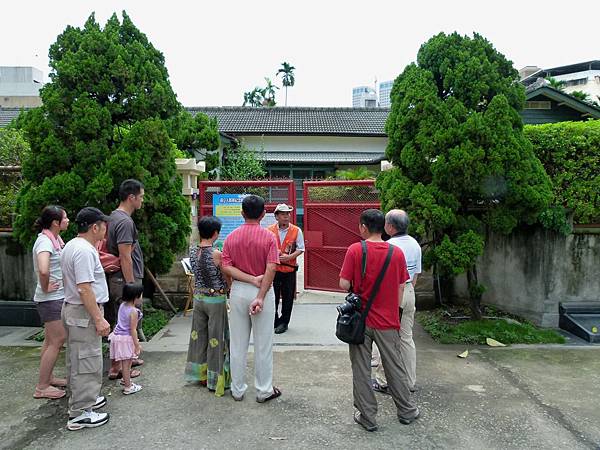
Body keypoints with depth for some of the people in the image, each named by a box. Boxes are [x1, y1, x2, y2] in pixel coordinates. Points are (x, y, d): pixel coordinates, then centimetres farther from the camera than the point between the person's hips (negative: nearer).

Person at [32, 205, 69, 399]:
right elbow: (43, 270, -37)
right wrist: (45, 288, -21)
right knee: (57, 340, -3)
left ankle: (47, 378, 30)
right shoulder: (45, 241, -21)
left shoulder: (55, 238, 7)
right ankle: (42, 387, 7)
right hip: (50, 298, -9)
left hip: (57, 297, 9)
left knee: (51, 339, 17)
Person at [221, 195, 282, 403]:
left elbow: (226, 267, -8)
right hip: (263, 291, -3)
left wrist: (251, 279, -13)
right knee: (263, 344, 8)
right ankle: (264, 391, 19)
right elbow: (270, 270, -19)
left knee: (238, 344, 13)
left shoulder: (231, 237, 1)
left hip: (238, 291, 3)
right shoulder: (268, 237, -10)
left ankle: (237, 390, 24)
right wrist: (261, 297, -20)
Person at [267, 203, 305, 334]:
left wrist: (289, 257, -15)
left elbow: (300, 249, 1)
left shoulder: (296, 231, -1)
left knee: (287, 297, 8)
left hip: (289, 269, 0)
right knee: (272, 296, 4)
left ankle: (284, 322, 22)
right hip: (272, 268, 0)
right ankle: (273, 321, 20)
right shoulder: (269, 230, 1)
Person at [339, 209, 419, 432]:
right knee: (394, 366, 17)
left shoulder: (355, 250, -12)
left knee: (361, 369, 10)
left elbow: (344, 285, -14)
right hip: (388, 321, 3)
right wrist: (393, 312, 14)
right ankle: (406, 411, 32)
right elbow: (401, 288, 2)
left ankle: (367, 417, 19)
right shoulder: (397, 253, -4)